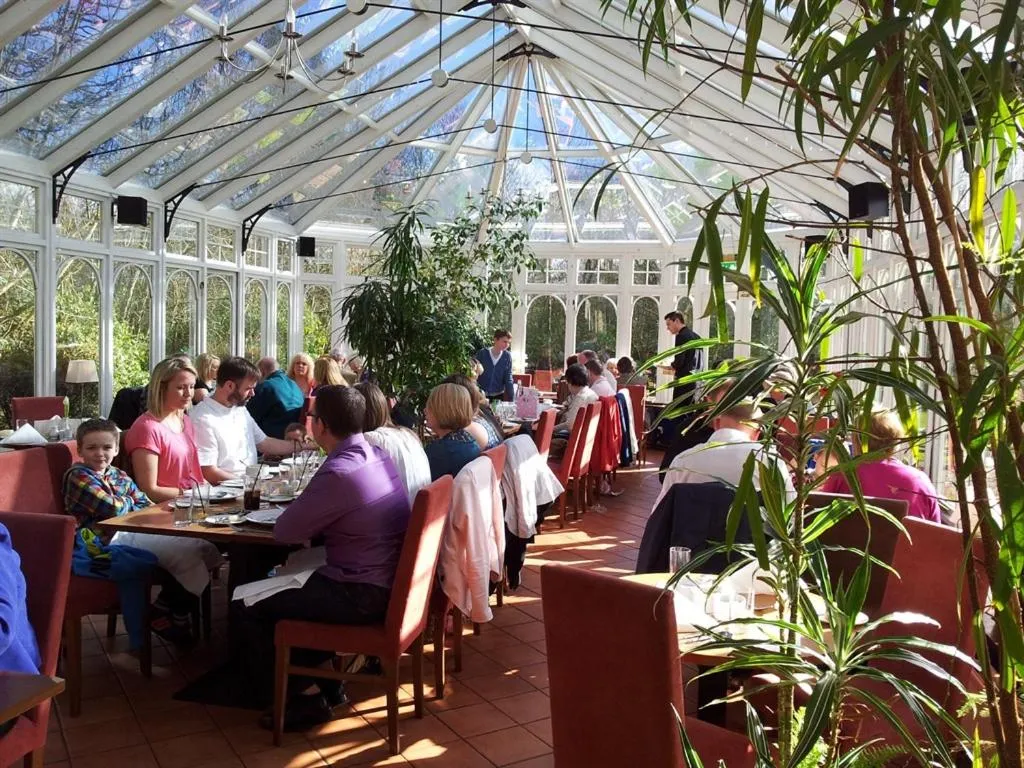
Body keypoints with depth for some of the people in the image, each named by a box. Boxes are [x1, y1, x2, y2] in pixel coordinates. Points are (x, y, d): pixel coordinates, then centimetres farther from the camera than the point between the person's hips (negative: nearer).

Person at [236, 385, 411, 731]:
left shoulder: (337, 473, -24)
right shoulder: (379, 456, 4)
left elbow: (284, 531, -14)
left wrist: (300, 511, 6)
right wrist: (310, 517, 4)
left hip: (362, 597, -9)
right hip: (389, 584, 9)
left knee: (248, 608, 2)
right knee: (293, 585, 30)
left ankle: (295, 702, 15)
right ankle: (327, 687, 34)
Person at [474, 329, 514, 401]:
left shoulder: (507, 356, -6)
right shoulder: (482, 353, -11)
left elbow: (508, 379, -3)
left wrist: (512, 399, -6)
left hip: (498, 396, 2)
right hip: (481, 395, -1)